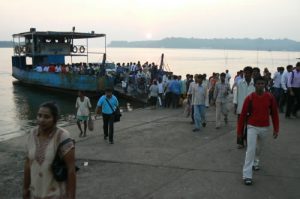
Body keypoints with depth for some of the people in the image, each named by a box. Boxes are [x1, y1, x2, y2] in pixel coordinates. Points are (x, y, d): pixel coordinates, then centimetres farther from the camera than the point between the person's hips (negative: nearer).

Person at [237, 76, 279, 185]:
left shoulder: (270, 97, -6)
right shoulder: (249, 98, -13)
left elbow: (274, 113, 2)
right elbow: (243, 115, -7)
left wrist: (276, 129, 1)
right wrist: (240, 131, -4)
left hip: (264, 127, 3)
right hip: (252, 127, -3)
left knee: (259, 147, 21)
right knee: (250, 150, -10)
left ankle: (255, 162, 50)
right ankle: (247, 175, -8)